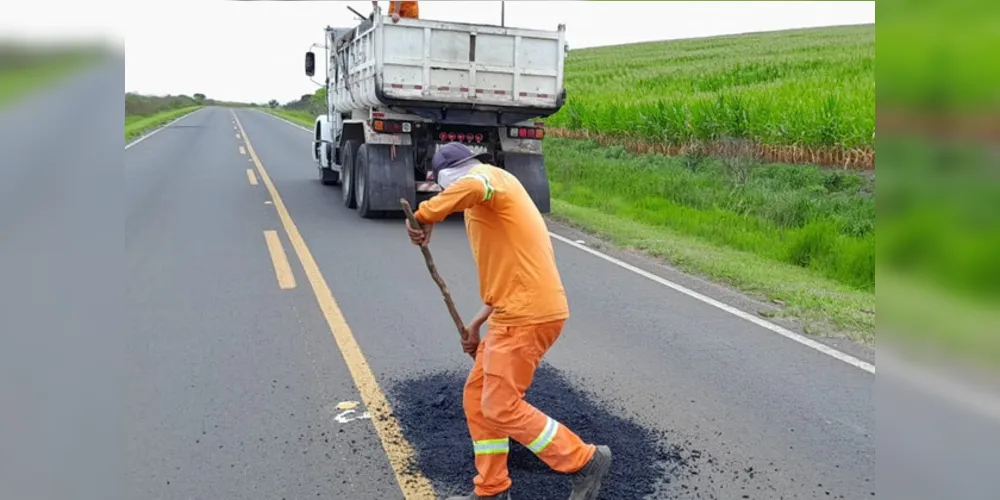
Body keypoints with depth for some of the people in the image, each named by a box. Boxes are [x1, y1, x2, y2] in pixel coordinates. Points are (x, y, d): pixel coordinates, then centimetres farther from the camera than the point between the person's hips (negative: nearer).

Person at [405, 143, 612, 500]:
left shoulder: (488, 175, -5)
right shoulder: (492, 205, 25)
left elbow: (471, 187, -35)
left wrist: (424, 217, -25)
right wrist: (478, 323, 22)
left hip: (527, 315, -10)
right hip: (521, 312, 10)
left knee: (501, 407, -4)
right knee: (477, 398, 14)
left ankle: (584, 462, 7)